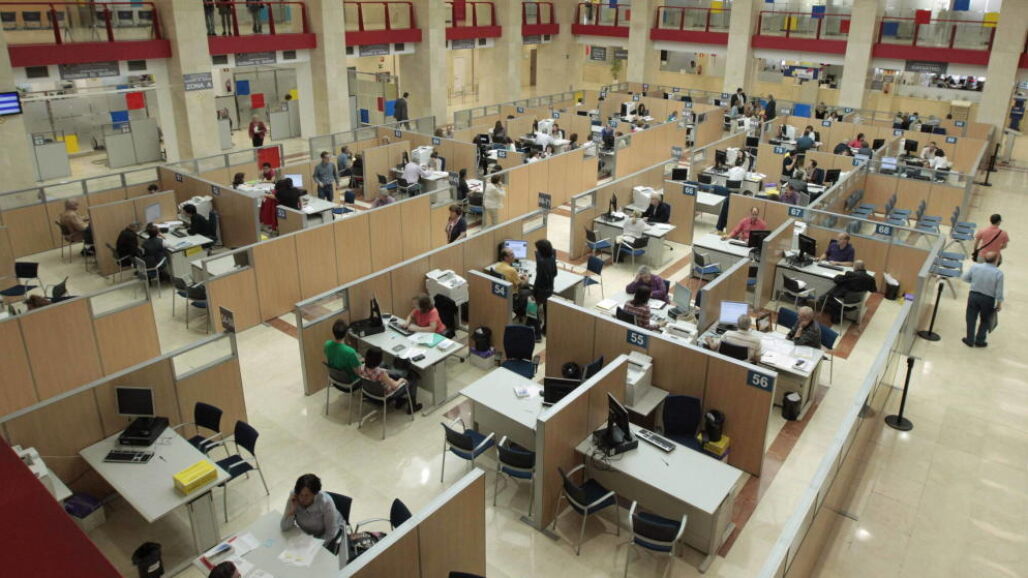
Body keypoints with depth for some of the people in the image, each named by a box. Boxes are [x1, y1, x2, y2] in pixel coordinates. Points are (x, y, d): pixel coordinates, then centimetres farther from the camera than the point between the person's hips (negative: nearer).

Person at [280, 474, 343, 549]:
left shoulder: (325, 502, -34)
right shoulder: (294, 498, -25)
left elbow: (330, 532, -23)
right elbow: (284, 527, -23)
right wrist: (293, 509, -35)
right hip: (306, 533, 4)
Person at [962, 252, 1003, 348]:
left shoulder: (975, 267, -11)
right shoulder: (998, 273, -17)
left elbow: (965, 278, 3)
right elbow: (999, 292, -12)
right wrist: (999, 303, 1)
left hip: (973, 295, 2)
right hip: (988, 300, -1)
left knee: (971, 319, 16)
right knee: (985, 321, 19)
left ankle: (970, 340, 23)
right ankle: (979, 341, 25)